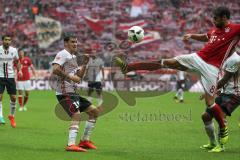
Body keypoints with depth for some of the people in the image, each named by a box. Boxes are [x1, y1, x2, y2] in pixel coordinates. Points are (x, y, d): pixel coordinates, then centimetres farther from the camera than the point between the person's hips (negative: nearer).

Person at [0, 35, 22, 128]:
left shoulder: (14, 50, 0)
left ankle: (11, 116, 21)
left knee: (13, 97, 2)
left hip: (10, 76, 3)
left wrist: (19, 70, -1)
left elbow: (17, 62, 15)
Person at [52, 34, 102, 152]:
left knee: (94, 111, 14)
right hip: (65, 93, -10)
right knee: (76, 115, -27)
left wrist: (84, 64, 9)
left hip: (73, 93, 10)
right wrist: (70, 76, -22)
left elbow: (79, 77, 22)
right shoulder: (63, 54, -8)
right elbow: (55, 70, -23)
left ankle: (85, 140, 19)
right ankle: (71, 145, -35)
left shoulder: (73, 57, 22)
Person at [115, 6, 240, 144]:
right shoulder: (215, 29, 14)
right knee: (165, 63, -1)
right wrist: (191, 36, 22)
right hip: (197, 58, 6)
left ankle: (224, 129, 16)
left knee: (209, 102, -8)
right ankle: (127, 67, -1)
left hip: (211, 68, -6)